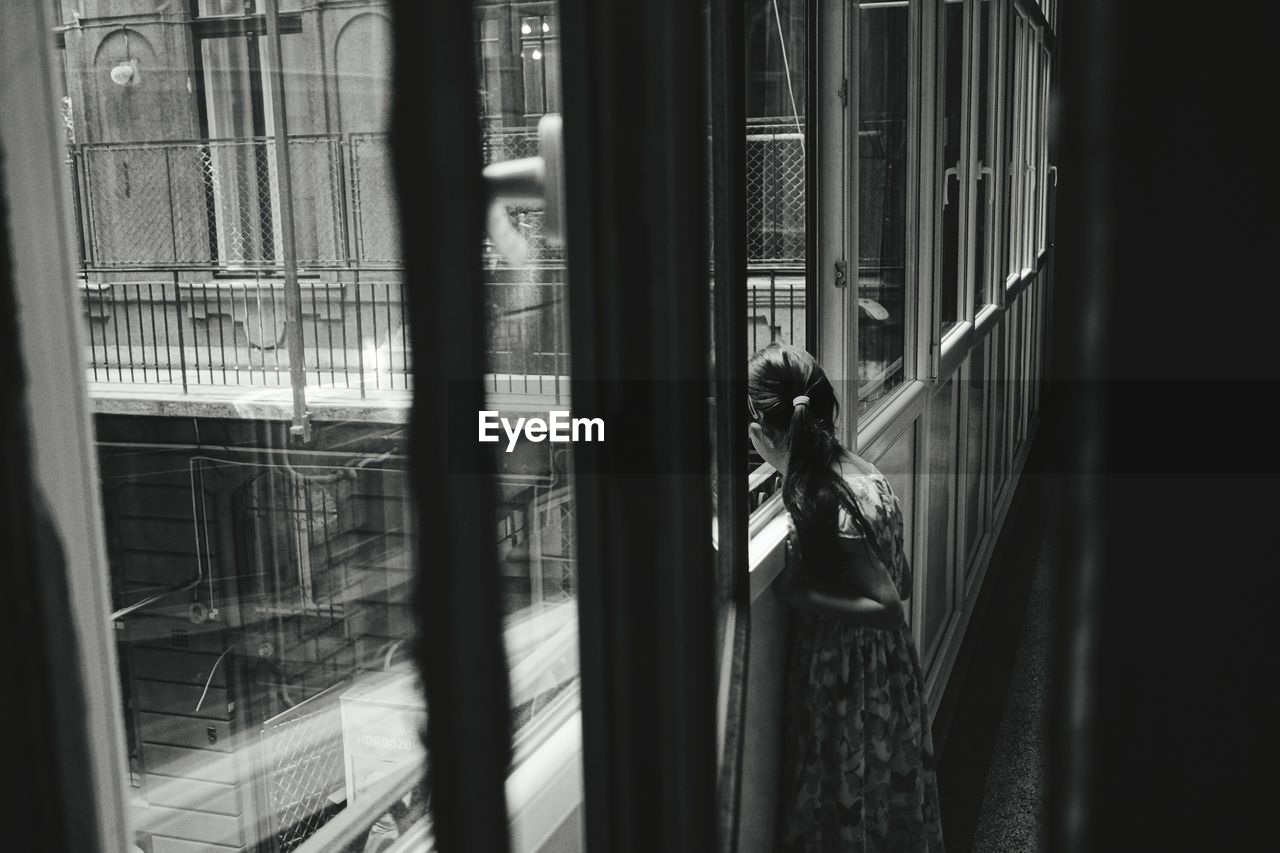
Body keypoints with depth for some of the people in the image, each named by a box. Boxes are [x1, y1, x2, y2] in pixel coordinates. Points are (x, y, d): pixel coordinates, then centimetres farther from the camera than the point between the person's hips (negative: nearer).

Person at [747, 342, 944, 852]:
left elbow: (888, 607, -26)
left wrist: (792, 591, -23)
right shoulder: (861, 472, -1)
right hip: (889, 680, 8)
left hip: (848, 694, -8)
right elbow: (902, 582, 7)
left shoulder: (819, 505, -25)